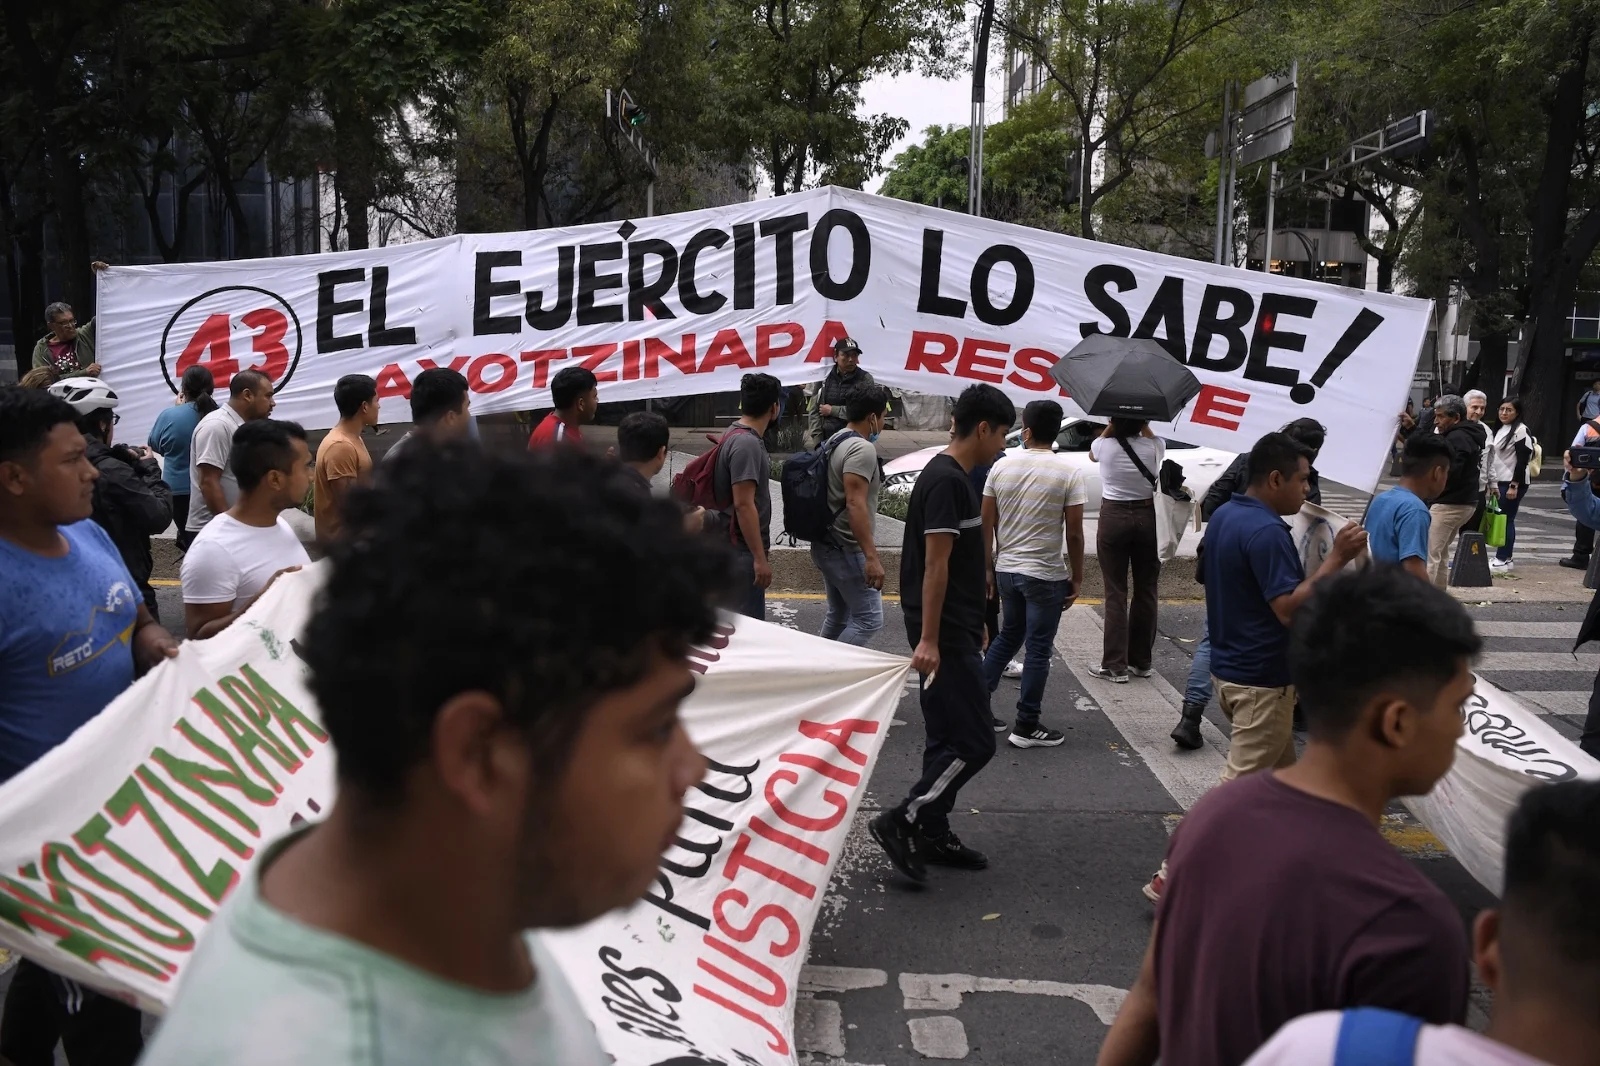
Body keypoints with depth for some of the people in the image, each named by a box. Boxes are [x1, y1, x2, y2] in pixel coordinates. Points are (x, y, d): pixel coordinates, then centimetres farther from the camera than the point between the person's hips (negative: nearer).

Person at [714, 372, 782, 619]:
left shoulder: (738, 435, 10)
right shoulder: (746, 443, -20)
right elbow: (743, 505, -25)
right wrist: (760, 557, -23)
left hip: (739, 547, 10)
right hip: (743, 551, -10)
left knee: (739, 619, 17)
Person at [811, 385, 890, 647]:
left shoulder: (835, 442, 12)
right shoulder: (862, 449, -18)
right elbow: (855, 504, -27)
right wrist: (872, 557, -29)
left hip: (827, 544, 10)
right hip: (846, 549, -10)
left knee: (838, 616, 18)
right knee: (869, 619, -7)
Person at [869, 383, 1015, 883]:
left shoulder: (951, 477, 14)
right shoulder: (946, 481, -17)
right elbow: (935, 565, -21)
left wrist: (973, 628, 25)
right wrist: (928, 640, -22)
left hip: (956, 632, 10)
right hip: (945, 636, -10)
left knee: (949, 738, 14)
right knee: (975, 740, -7)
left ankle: (933, 835, 22)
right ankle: (902, 822, -1)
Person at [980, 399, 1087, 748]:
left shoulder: (1001, 467, -1)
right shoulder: (1069, 474, -10)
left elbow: (986, 524, 3)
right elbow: (1074, 533, -11)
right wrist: (1077, 578, 0)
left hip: (1006, 570, 4)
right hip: (1046, 575, -4)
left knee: (1008, 636, 23)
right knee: (1038, 649, 5)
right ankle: (1026, 727, 11)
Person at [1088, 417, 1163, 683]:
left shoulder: (1104, 446, -10)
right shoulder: (1154, 446, -6)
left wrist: (1112, 425, 8)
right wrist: (1143, 423, 10)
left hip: (1113, 517, -2)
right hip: (1147, 517, 2)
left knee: (1115, 593, 1)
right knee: (1146, 590, 11)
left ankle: (1115, 665, -1)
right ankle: (1141, 661, 18)